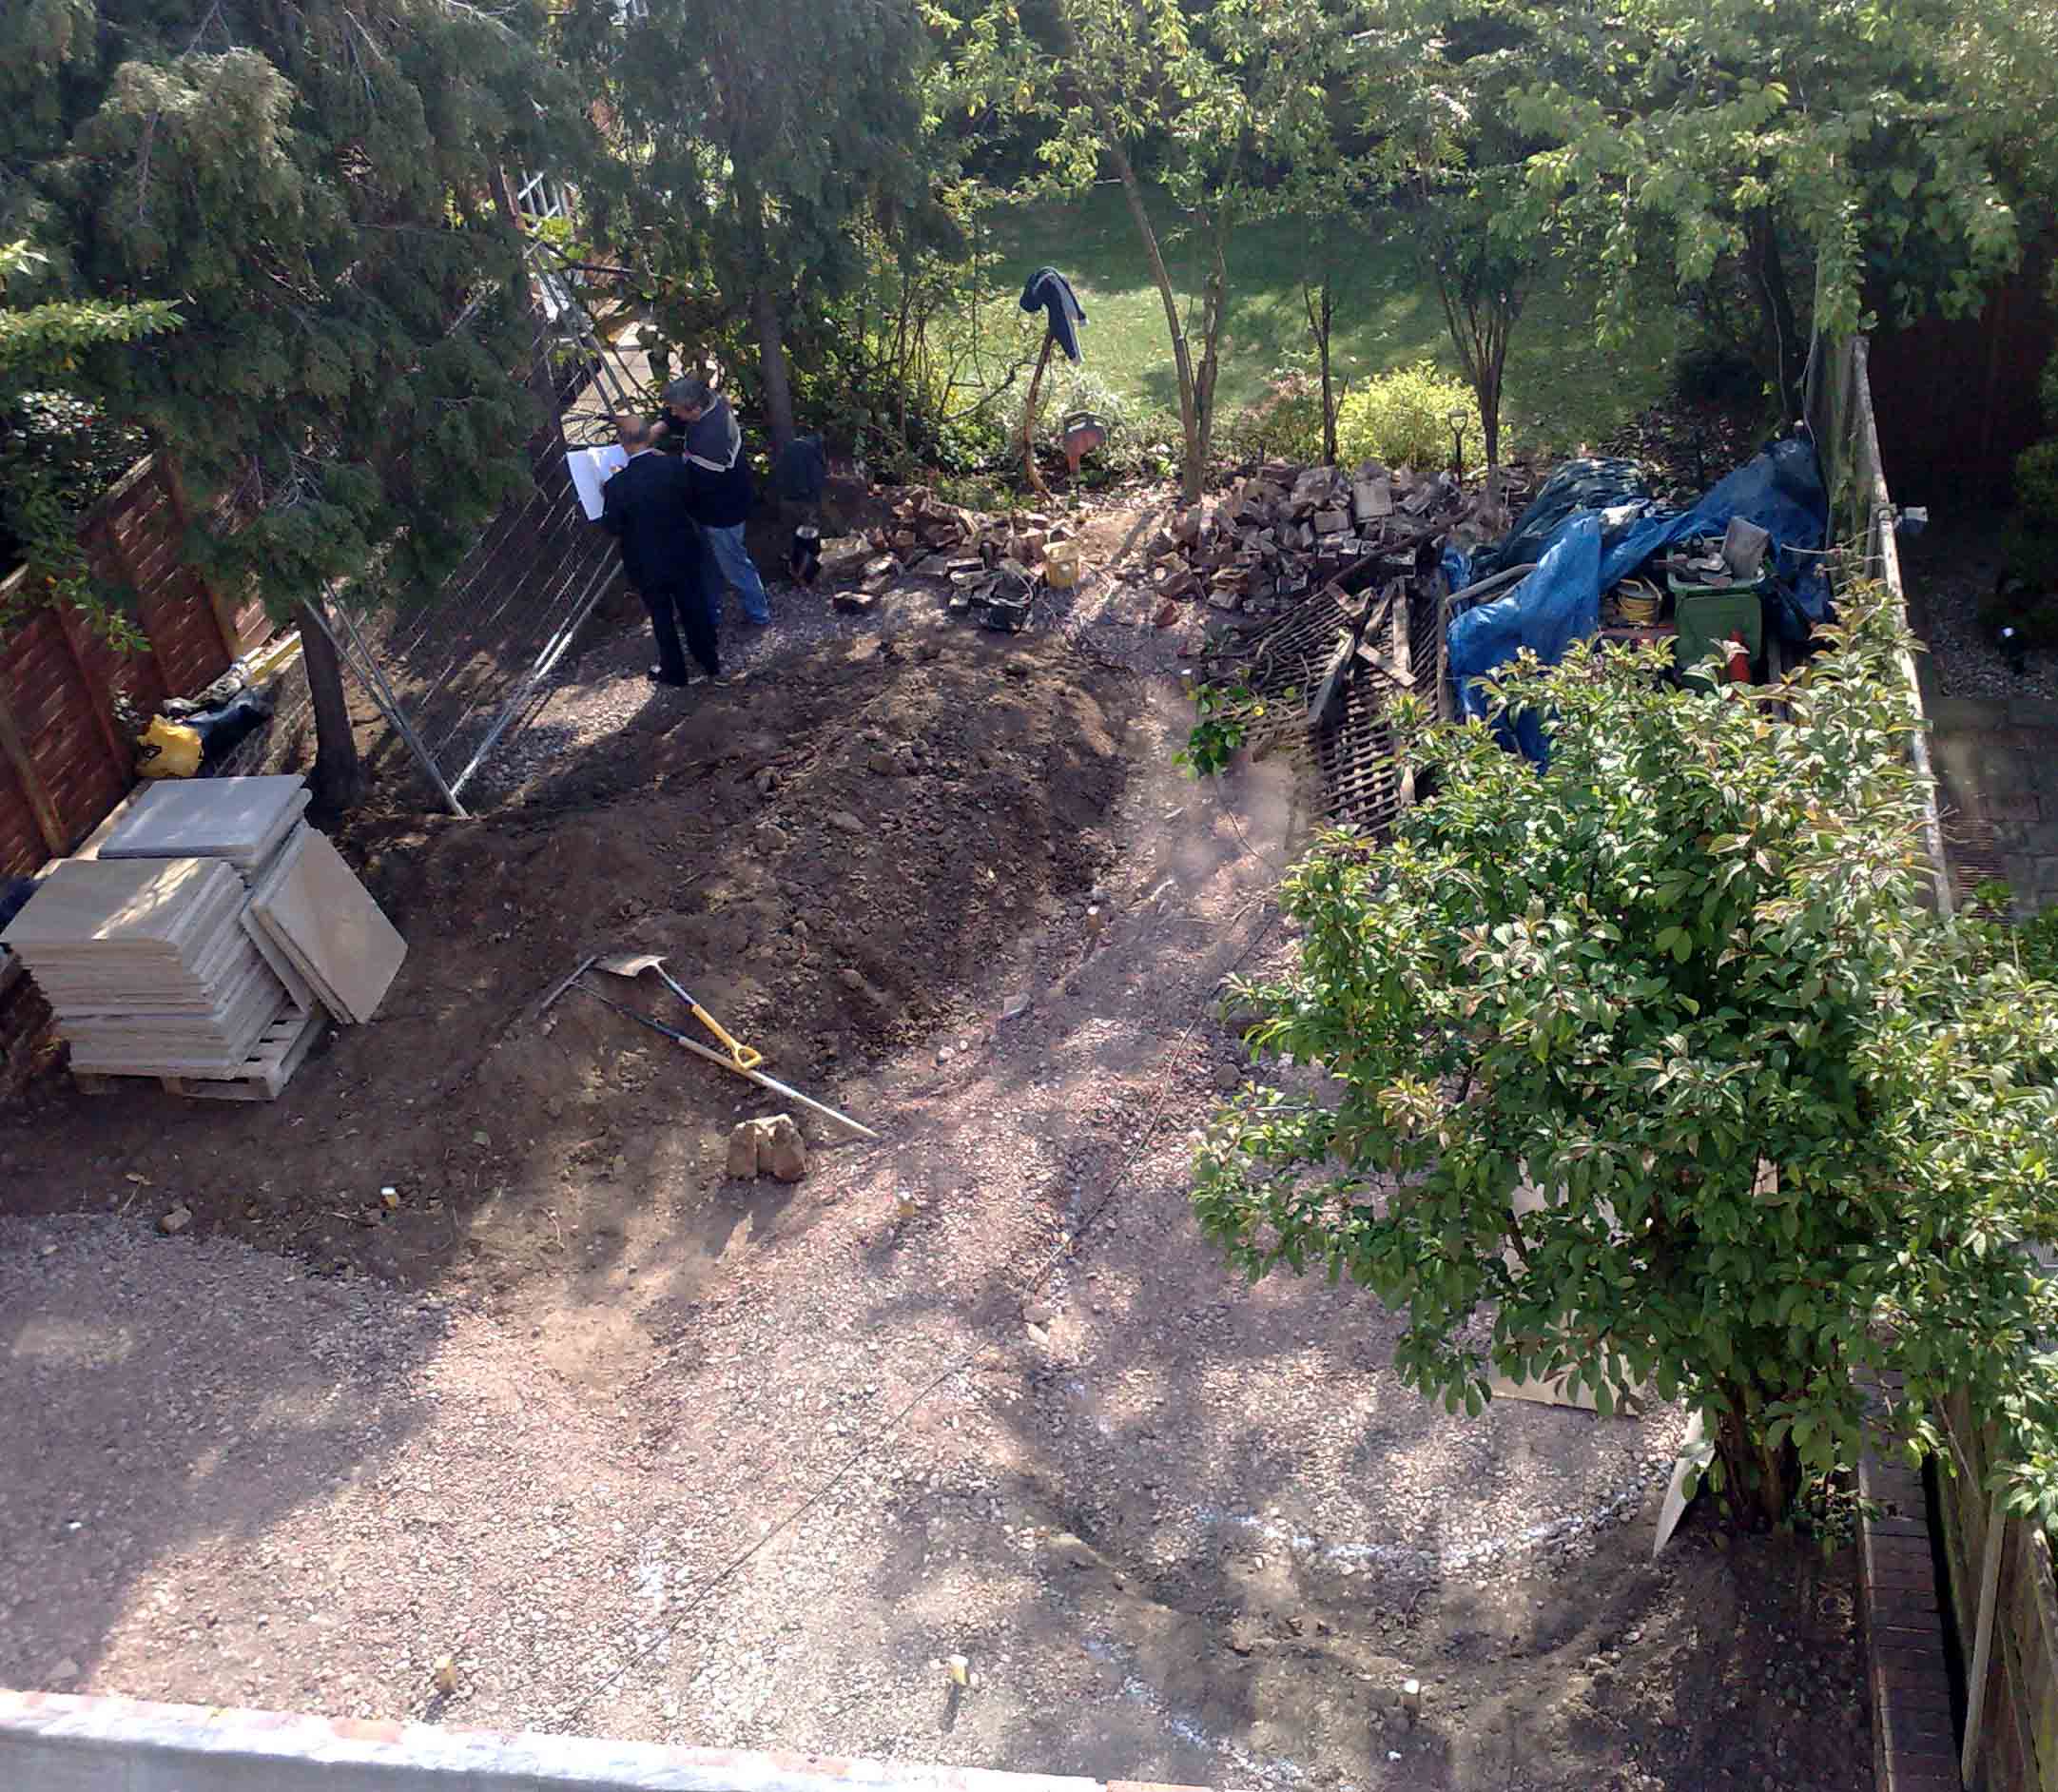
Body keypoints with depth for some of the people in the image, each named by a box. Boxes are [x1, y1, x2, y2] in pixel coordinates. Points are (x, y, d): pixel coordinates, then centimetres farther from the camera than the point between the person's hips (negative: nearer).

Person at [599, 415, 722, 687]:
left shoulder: (618, 485, -26)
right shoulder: (673, 467, -17)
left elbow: (611, 528, -12)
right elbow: (689, 503, -1)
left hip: (647, 564, -3)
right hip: (683, 554, 3)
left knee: (662, 617, 17)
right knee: (695, 608, 21)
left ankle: (674, 671, 33)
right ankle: (710, 661, 38)